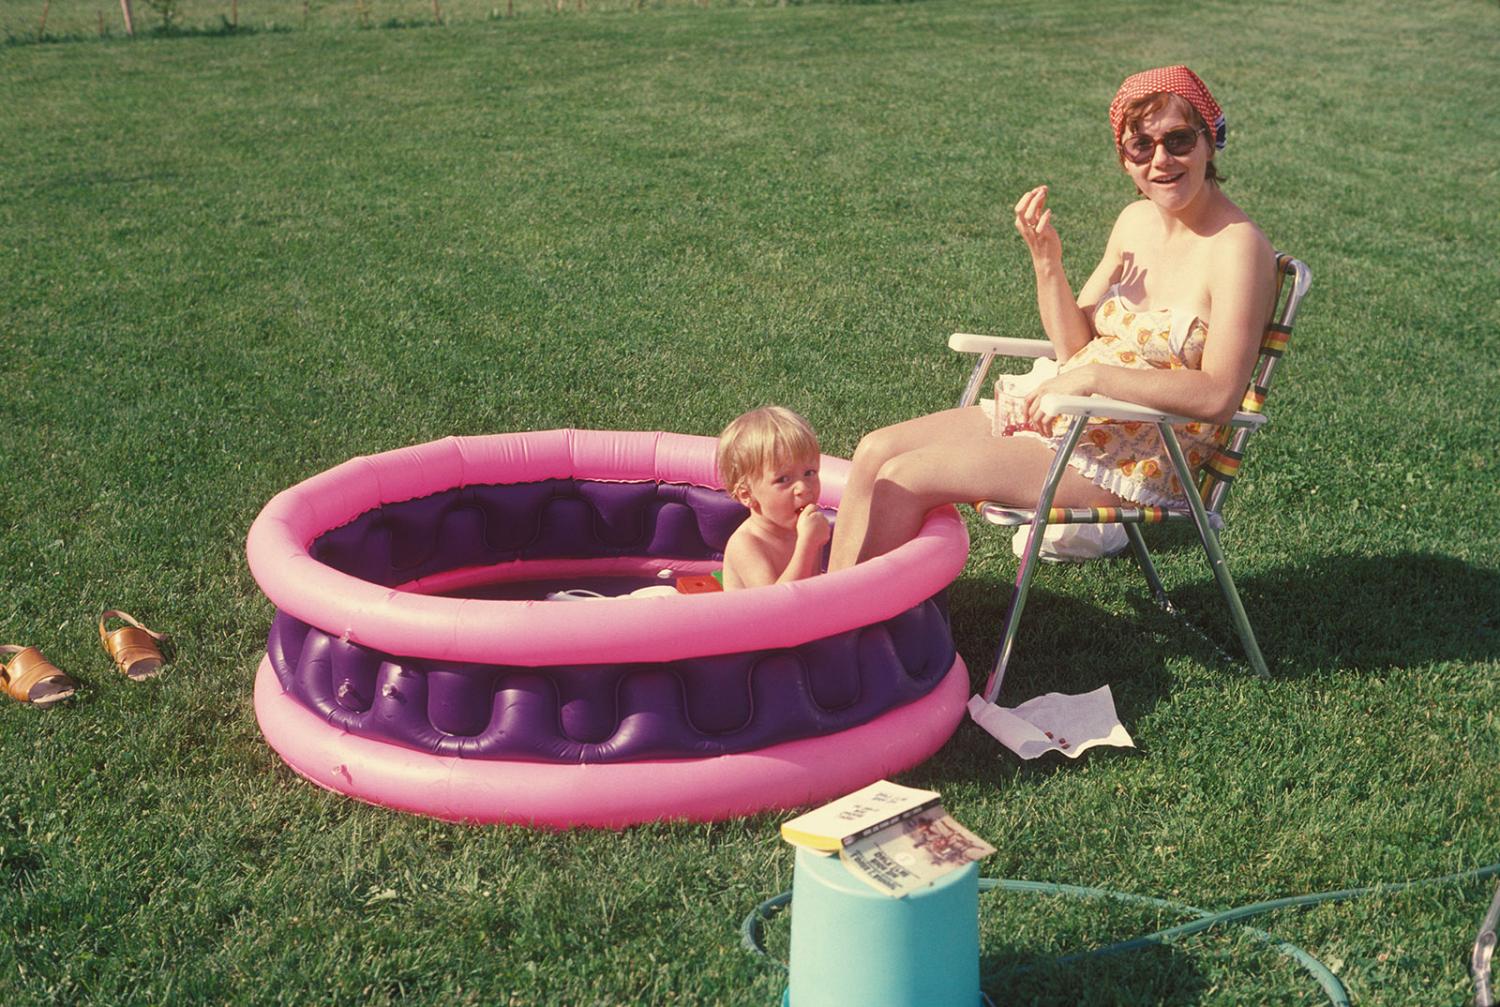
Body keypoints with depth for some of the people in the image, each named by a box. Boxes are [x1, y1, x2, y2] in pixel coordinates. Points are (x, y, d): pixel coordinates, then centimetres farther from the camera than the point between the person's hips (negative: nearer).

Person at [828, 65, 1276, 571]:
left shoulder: (1238, 246, -16)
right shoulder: (1136, 220, 7)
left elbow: (1219, 395, -22)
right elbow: (1074, 345, 10)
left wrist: (1095, 377, -24)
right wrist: (1047, 262, -5)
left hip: (1140, 458, -8)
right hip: (1066, 418, 8)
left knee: (904, 478, -16)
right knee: (875, 450, -2)